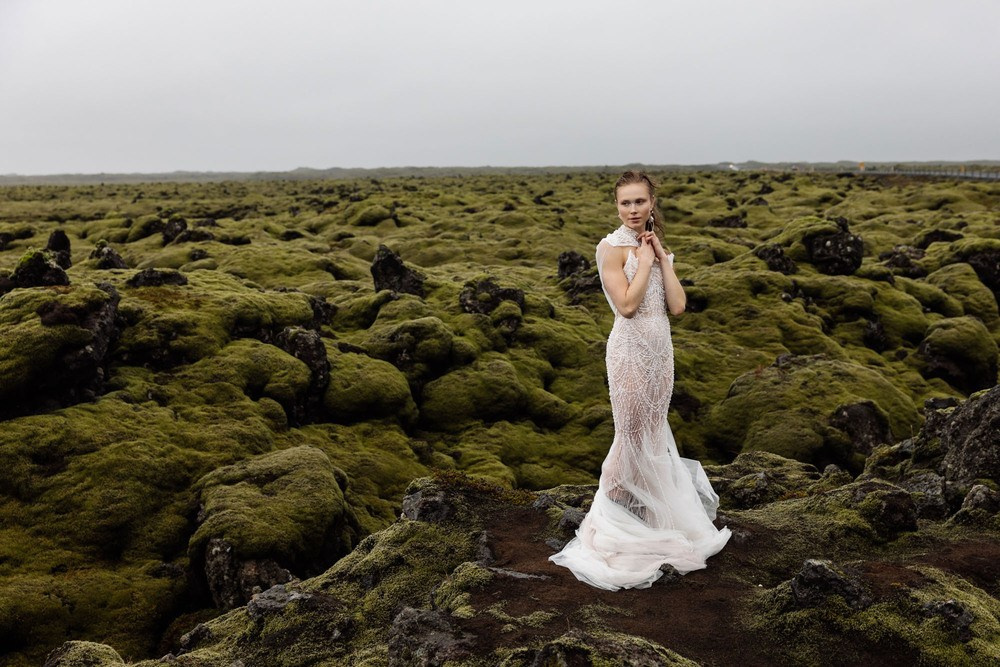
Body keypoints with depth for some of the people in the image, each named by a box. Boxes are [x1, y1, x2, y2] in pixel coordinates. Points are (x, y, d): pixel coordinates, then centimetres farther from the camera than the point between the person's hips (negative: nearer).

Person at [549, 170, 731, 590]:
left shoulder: (657, 248, 10)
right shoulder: (612, 248, -9)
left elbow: (677, 306, 0)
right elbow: (627, 304, -20)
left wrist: (661, 257, -4)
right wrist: (645, 261, -12)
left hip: (661, 350, 7)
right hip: (630, 350, -6)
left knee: (654, 433, 14)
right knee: (633, 436, 1)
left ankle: (649, 512, 29)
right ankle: (612, 519, 17)